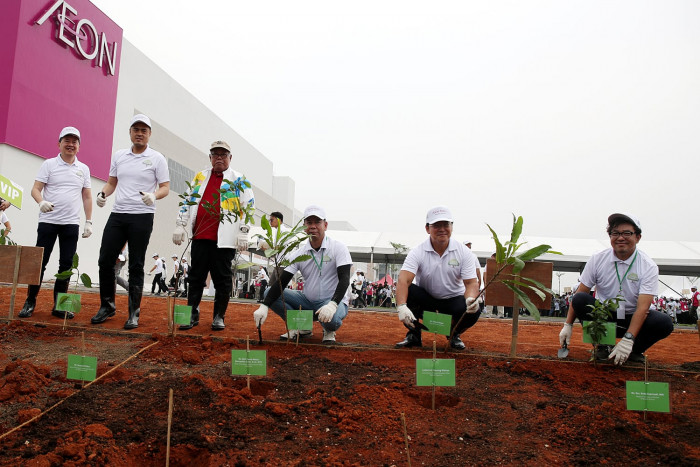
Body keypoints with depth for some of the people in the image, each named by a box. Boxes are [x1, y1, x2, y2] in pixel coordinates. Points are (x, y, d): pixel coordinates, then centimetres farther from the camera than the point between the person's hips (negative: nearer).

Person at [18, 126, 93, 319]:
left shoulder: (84, 169, 11)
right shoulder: (49, 164, 2)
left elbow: (87, 197, 13)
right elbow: (35, 189, -3)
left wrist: (89, 221, 7)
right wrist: (41, 202, -25)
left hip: (71, 223, 3)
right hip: (48, 221, -2)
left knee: (66, 265, 3)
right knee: (40, 262, 0)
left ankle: (59, 306, 11)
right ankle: (30, 302, 13)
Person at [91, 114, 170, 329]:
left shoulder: (157, 158, 1)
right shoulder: (119, 155, 14)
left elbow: (165, 187, -3)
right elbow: (112, 182, 20)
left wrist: (154, 195, -24)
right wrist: (102, 194, 0)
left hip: (142, 217, -4)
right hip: (117, 215, 5)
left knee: (136, 266, -1)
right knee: (105, 260, 3)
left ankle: (134, 313, 7)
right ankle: (107, 306, 19)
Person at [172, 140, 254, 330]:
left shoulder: (239, 180, 6)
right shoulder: (200, 177, 17)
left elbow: (248, 207, 0)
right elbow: (187, 202, 19)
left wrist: (243, 233, -7)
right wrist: (180, 226, 11)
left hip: (224, 239, -3)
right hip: (200, 236, 4)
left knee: (222, 279, 2)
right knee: (196, 277, 7)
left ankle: (219, 317, 12)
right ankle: (192, 315, 16)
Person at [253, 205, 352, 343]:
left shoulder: (338, 248, -10)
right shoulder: (299, 253, 0)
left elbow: (344, 280, -21)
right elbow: (282, 281, -6)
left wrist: (332, 304, -40)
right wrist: (264, 306, -22)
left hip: (334, 301, -4)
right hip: (308, 300, 4)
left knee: (331, 318, -40)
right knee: (269, 293, -10)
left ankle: (329, 330, -1)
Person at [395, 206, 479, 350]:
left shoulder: (463, 252, -10)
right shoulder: (417, 252, -15)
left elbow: (471, 283, -14)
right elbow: (403, 280, -29)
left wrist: (471, 299, -39)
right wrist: (401, 306, -48)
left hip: (453, 299, 1)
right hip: (425, 299, 0)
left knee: (473, 311, -30)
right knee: (408, 291, -31)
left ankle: (454, 334, 6)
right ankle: (414, 335, -6)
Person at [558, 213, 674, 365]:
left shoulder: (648, 267, -12)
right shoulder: (597, 260, -6)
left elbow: (642, 307, -22)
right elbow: (580, 294, -3)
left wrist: (627, 340, -33)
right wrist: (568, 325, -9)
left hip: (631, 319, -1)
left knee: (664, 323, -28)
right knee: (579, 299, -26)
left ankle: (634, 350, 1)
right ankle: (602, 345, -7)